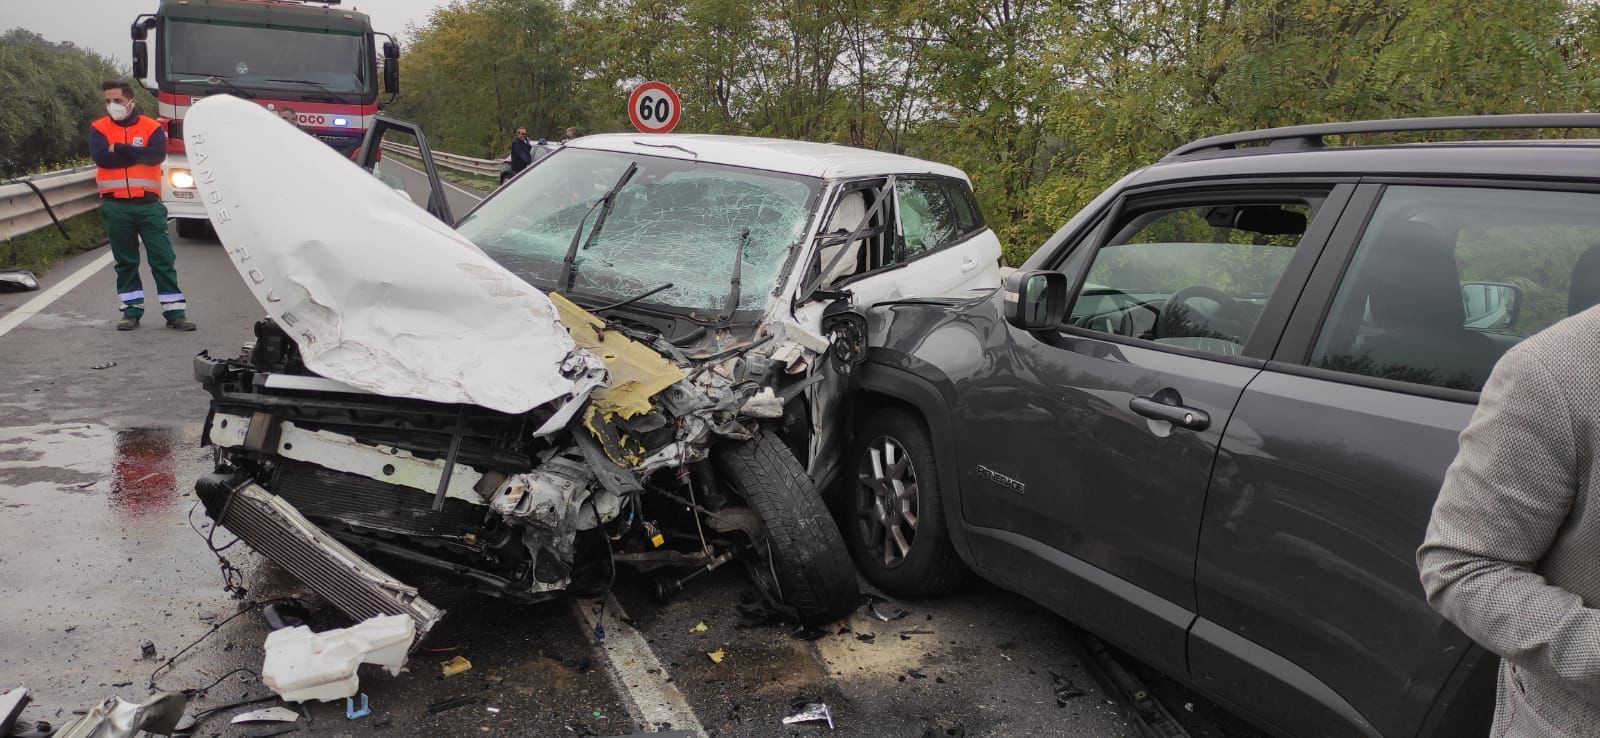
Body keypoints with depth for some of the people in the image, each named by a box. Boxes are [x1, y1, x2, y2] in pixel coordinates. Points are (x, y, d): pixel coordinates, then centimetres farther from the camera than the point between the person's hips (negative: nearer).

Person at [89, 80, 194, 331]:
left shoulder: (151, 127, 4)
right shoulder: (99, 129, 6)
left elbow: (158, 154, -14)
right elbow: (101, 157, -11)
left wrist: (120, 149, -10)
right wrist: (138, 155, -8)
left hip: (148, 204, -1)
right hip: (116, 206, 1)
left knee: (163, 258, -2)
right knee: (125, 261, 9)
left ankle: (174, 312, 2)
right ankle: (132, 311, 18)